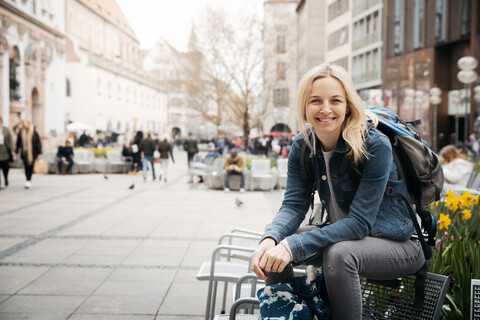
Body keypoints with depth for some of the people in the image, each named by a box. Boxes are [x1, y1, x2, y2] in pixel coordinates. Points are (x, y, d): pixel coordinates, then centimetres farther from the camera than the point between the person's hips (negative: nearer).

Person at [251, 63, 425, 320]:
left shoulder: (375, 146, -25)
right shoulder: (302, 147, -6)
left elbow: (359, 223, -28)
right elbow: (293, 205, -10)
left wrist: (292, 246, -38)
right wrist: (271, 239, -34)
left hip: (397, 243, -5)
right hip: (339, 234, 6)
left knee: (339, 254, -35)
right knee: (272, 250, -12)